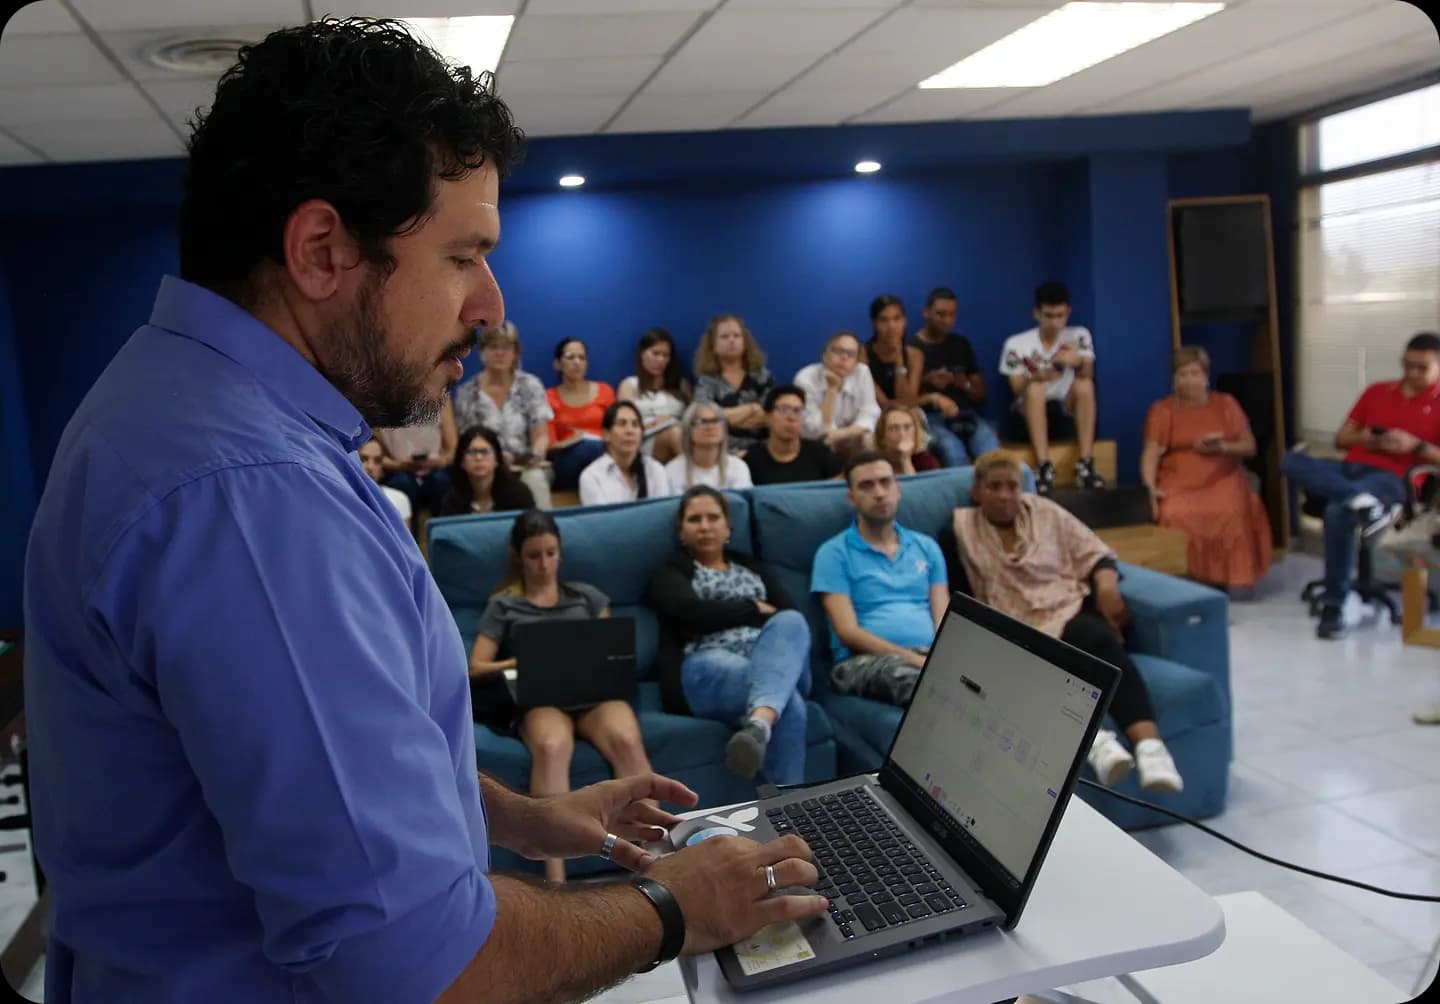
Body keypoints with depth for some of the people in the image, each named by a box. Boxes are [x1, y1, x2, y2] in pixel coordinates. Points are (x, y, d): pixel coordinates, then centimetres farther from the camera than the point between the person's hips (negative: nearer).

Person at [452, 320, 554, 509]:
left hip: (527, 467, 0)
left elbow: (541, 435, 2)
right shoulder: (466, 393, 6)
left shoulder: (530, 386, 6)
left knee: (535, 479, -34)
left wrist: (536, 455, -20)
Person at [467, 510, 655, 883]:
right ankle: (555, 880, -48)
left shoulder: (587, 596, 27)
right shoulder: (503, 605, 21)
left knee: (627, 740, -37)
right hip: (540, 697, -2)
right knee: (551, 746, -41)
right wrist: (519, 663, -6)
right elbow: (475, 668, 13)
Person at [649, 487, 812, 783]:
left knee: (790, 623, -37)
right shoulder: (671, 573, 19)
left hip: (773, 661, 4)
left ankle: (759, 723, -64)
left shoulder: (753, 568, 34)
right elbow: (692, 613, -6)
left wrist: (776, 624, -7)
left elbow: (793, 614, 17)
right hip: (705, 670, -3)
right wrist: (756, 610, 2)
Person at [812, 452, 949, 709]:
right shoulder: (834, 553, 7)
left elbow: (943, 618, 14)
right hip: (865, 660, -3)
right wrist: (913, 658, -16)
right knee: (907, 675, -42)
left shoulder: (926, 547, 22)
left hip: (928, 656, 4)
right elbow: (848, 632, -3)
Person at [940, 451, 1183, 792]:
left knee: (1101, 638, -33)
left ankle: (1150, 747, -47)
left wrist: (1107, 584, -7)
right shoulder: (959, 533, 8)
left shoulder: (1045, 512, 17)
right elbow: (956, 601, 3)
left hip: (1072, 611, 2)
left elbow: (1094, 554, 14)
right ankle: (1095, 740, -55)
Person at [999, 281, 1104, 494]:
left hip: (1067, 415, 2)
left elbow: (1088, 373, -17)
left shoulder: (1079, 336, 0)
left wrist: (1078, 362, -41)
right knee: (1035, 388, -32)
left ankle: (1086, 464, -32)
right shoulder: (1017, 344, -5)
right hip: (1029, 418, -1)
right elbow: (1017, 389, -11)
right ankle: (1044, 466, -40)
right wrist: (1035, 377, -33)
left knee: (1084, 383, -27)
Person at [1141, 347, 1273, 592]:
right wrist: (1150, 487, -23)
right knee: (1173, 515, -33)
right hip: (1179, 481, -1)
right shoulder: (1162, 409, 6)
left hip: (1222, 478, 1)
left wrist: (1222, 447, -9)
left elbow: (1249, 447, 12)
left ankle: (1225, 577, -14)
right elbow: (1151, 453, -5)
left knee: (1233, 512, -31)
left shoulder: (1226, 404, 13)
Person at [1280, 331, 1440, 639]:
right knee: (1290, 459, -25)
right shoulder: (1376, 391, 22)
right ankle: (1363, 501, -44)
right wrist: (1364, 439, 0)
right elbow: (1340, 439, 21)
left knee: (1337, 511, -38)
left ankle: (1333, 606, -30)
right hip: (1349, 469, 5)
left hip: (1391, 478, -5)